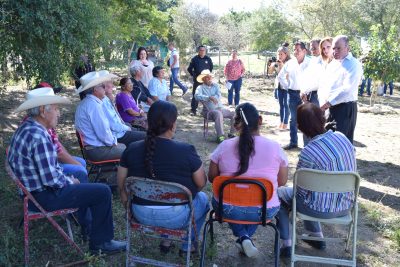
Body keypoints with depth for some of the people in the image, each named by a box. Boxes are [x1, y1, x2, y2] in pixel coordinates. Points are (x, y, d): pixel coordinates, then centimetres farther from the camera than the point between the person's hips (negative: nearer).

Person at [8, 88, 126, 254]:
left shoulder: (25, 128, 5)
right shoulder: (38, 136, -27)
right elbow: (51, 179, -28)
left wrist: (68, 178, 7)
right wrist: (70, 181, -9)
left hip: (32, 188, 10)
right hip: (44, 197, -10)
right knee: (103, 192, -8)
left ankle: (86, 223, 40)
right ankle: (101, 243, 5)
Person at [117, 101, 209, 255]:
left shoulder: (132, 150, -9)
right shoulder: (186, 151, -19)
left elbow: (122, 187, -1)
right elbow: (201, 183, -7)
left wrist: (130, 209, 17)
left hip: (141, 215, 4)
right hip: (176, 217, -4)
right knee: (203, 199, 28)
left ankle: (165, 240, 35)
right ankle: (187, 245, 35)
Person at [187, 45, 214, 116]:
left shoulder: (208, 59, 2)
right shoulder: (195, 59, -2)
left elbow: (211, 67, 17)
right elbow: (189, 69, 6)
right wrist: (193, 75, 1)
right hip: (197, 80, -1)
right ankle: (193, 110, 5)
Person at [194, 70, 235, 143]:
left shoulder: (215, 85, 14)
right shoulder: (201, 88, 1)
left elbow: (218, 95, -2)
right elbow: (197, 96, -21)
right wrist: (209, 97, -31)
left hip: (219, 108, 5)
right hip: (209, 111, -5)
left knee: (234, 113, -11)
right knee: (218, 113, -36)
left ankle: (231, 133, 3)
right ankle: (220, 136, -36)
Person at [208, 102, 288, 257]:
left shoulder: (224, 146, -8)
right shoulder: (274, 147, -8)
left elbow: (211, 178, 2)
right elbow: (282, 182, 2)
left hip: (228, 210, -1)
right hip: (264, 212, 1)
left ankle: (242, 237, 11)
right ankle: (247, 236, 17)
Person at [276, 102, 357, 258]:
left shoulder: (308, 153, -27)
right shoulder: (342, 137, -8)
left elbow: (301, 188, -15)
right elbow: (353, 171, 6)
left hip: (322, 210, -6)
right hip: (346, 206, 6)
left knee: (278, 194, 17)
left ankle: (286, 245, 20)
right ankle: (317, 237, 41)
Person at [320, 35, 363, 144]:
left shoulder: (353, 65, -11)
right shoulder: (332, 65, 15)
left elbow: (347, 90, -21)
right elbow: (325, 85, 15)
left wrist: (328, 102, -17)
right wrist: (323, 102, -2)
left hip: (345, 108, -8)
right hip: (330, 108, 8)